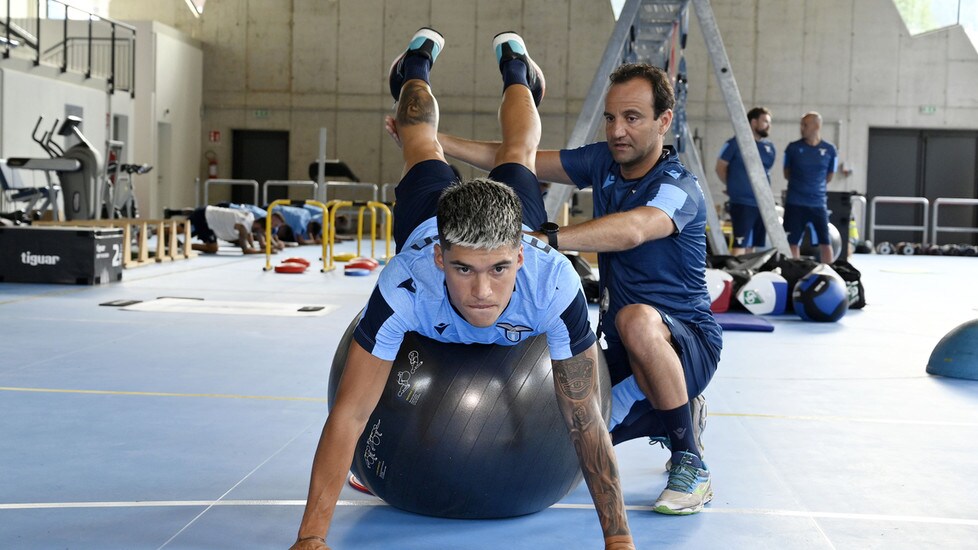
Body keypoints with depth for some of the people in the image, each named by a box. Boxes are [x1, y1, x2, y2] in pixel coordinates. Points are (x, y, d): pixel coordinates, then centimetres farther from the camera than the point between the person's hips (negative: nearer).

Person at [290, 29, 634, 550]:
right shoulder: (405, 286, -50)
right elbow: (347, 418, -47)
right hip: (427, 220, 0)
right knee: (423, 147, 35)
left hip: (517, 217, 1)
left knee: (516, 153, 36)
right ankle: (417, 65, 63)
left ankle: (514, 67, 64)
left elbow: (586, 423, -42)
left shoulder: (553, 285, -50)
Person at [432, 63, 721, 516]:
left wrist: (539, 239, -54)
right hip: (626, 354, 7)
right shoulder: (604, 163, 2)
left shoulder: (678, 188, -20)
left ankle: (691, 468, -22)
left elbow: (631, 230, -42)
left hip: (688, 344, -7)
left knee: (637, 321, -41)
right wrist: (432, 140, -6)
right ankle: (674, 416, 19)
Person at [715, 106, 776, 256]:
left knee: (751, 245, 10)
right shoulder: (736, 143, -7)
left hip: (763, 203, 6)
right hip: (742, 203, -6)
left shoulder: (769, 147, 11)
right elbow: (720, 167, 0)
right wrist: (734, 186, 5)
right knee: (740, 245, -12)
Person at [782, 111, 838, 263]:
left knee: (825, 242, 0)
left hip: (819, 203, 0)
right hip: (795, 203, 0)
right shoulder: (793, 148, -1)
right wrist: (800, 184, 10)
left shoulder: (829, 150, 0)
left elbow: (829, 177, 12)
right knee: (793, 242, 2)